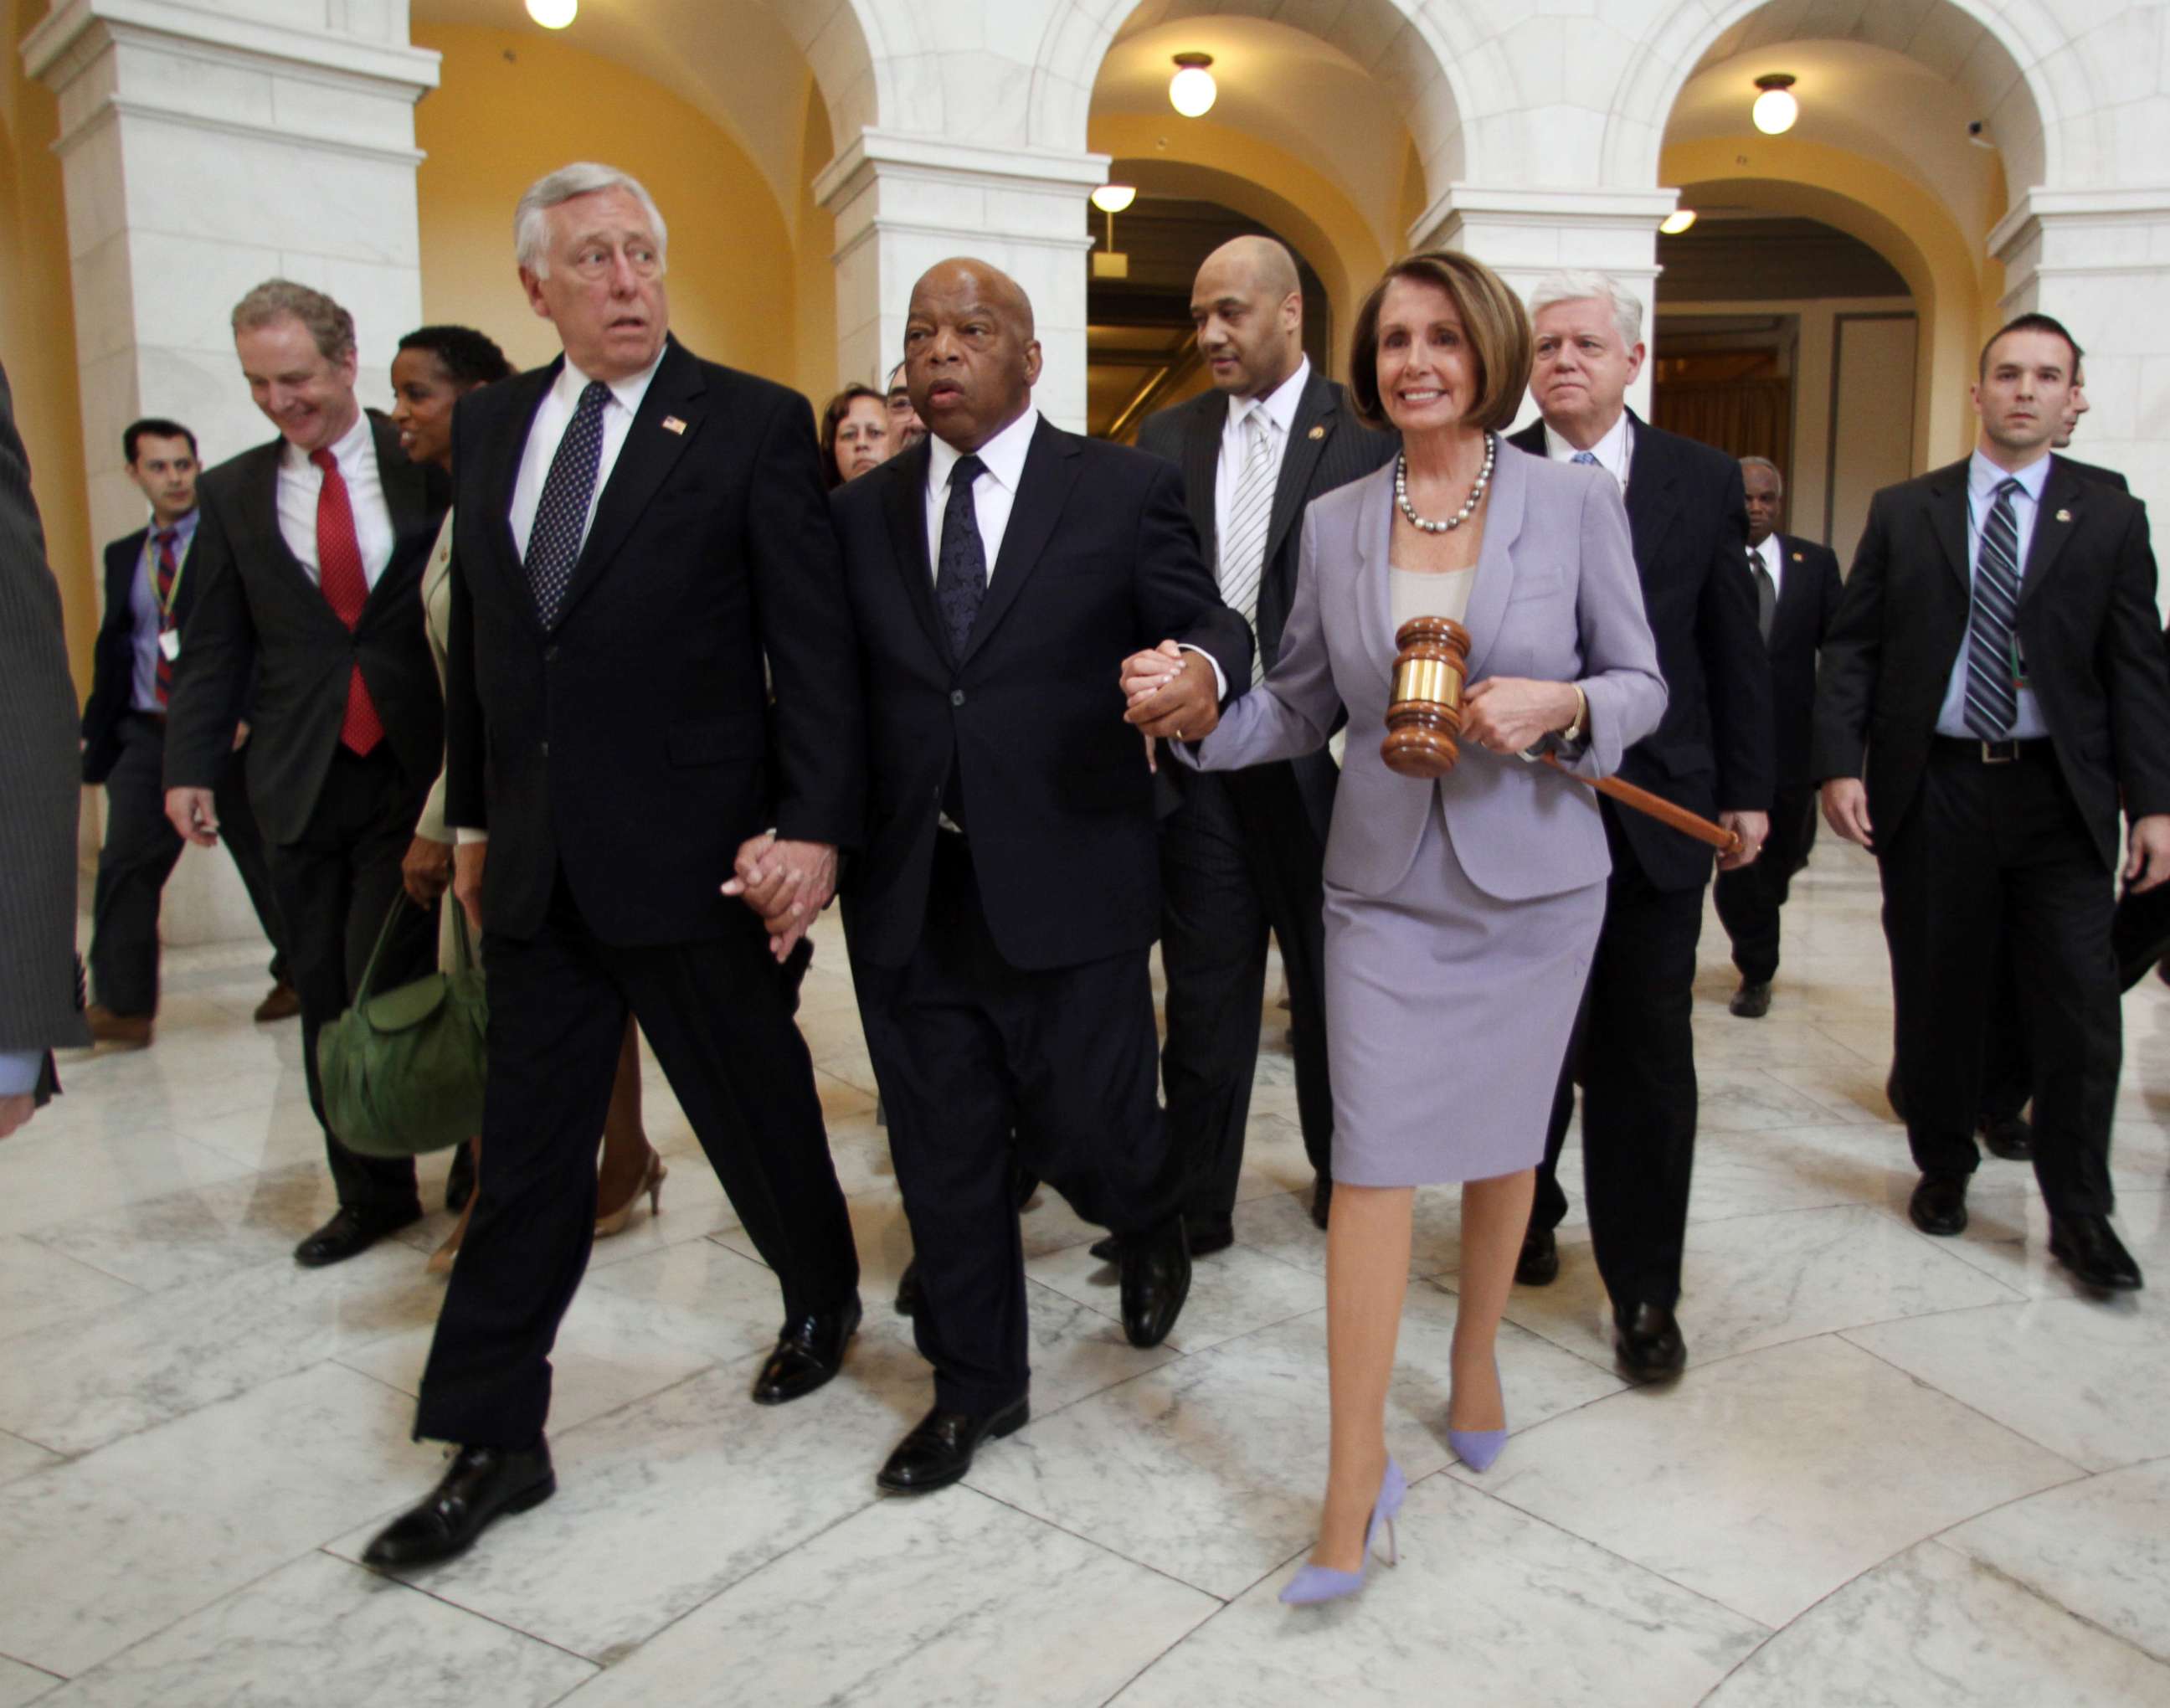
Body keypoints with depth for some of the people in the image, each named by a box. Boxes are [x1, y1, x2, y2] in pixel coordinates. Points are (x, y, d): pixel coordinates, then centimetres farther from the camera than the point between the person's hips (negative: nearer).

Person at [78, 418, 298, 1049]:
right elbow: (112, 647, 17)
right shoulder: (122, 556, 15)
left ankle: (299, 977, 23)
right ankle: (121, 1008, 2)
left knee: (265, 860, 6)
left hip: (228, 732, -4)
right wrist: (95, 728, 9)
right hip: (146, 735, 4)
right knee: (124, 866, -3)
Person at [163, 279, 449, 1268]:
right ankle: (369, 1194, 22)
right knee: (326, 1000, 8)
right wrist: (191, 767, 2)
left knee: (384, 982, -10)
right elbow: (213, 648, 10)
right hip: (299, 781, 4)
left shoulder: (428, 466, 1)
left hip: (408, 773, -3)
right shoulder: (231, 494, 10)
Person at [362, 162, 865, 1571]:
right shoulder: (490, 424, 10)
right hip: (537, 863, 5)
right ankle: (494, 1442, 22)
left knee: (756, 1110, 13)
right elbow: (477, 634, 15)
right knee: (527, 1152, 10)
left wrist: (815, 824, -18)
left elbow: (814, 645, -10)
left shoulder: (753, 424, -6)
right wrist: (474, 814, 15)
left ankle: (824, 1297, 41)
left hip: (690, 856, -4)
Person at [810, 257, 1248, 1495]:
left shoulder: (1124, 490, 1)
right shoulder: (863, 513, 10)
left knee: (1087, 1132, 4)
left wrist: (1205, 668, -28)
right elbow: (822, 691, 7)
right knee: (943, 1159, 12)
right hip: (907, 895, 4)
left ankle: (1155, 1219, 43)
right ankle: (978, 1383, 34)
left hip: (1065, 887, -3)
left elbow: (1207, 622, -3)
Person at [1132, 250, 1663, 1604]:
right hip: (1386, 881, 1)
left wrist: (1557, 704, -21)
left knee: (1504, 1138, 14)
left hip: (1533, 877, 0)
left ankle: (1478, 1356, 41)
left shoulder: (1575, 501, -4)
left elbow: (1641, 684, 0)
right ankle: (1357, 1472, 10)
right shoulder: (1335, 523, 3)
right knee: (1376, 1159, -1)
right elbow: (1303, 705, 7)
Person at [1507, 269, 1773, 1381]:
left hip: (1659, 808, 1)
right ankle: (1526, 1213, 37)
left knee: (1648, 1056, 5)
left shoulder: (1705, 479, 6)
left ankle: (1643, 1288, 17)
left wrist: (1747, 789, 5)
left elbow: (1735, 647, 7)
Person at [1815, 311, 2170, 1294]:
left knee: (2079, 1005, -1)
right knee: (1935, 997, 9)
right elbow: (1852, 648, 4)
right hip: (1931, 787, 0)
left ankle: (2079, 1214, 11)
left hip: (2059, 793, 0)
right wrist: (1840, 763, -8)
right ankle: (1944, 1168, 28)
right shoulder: (1903, 511, 7)